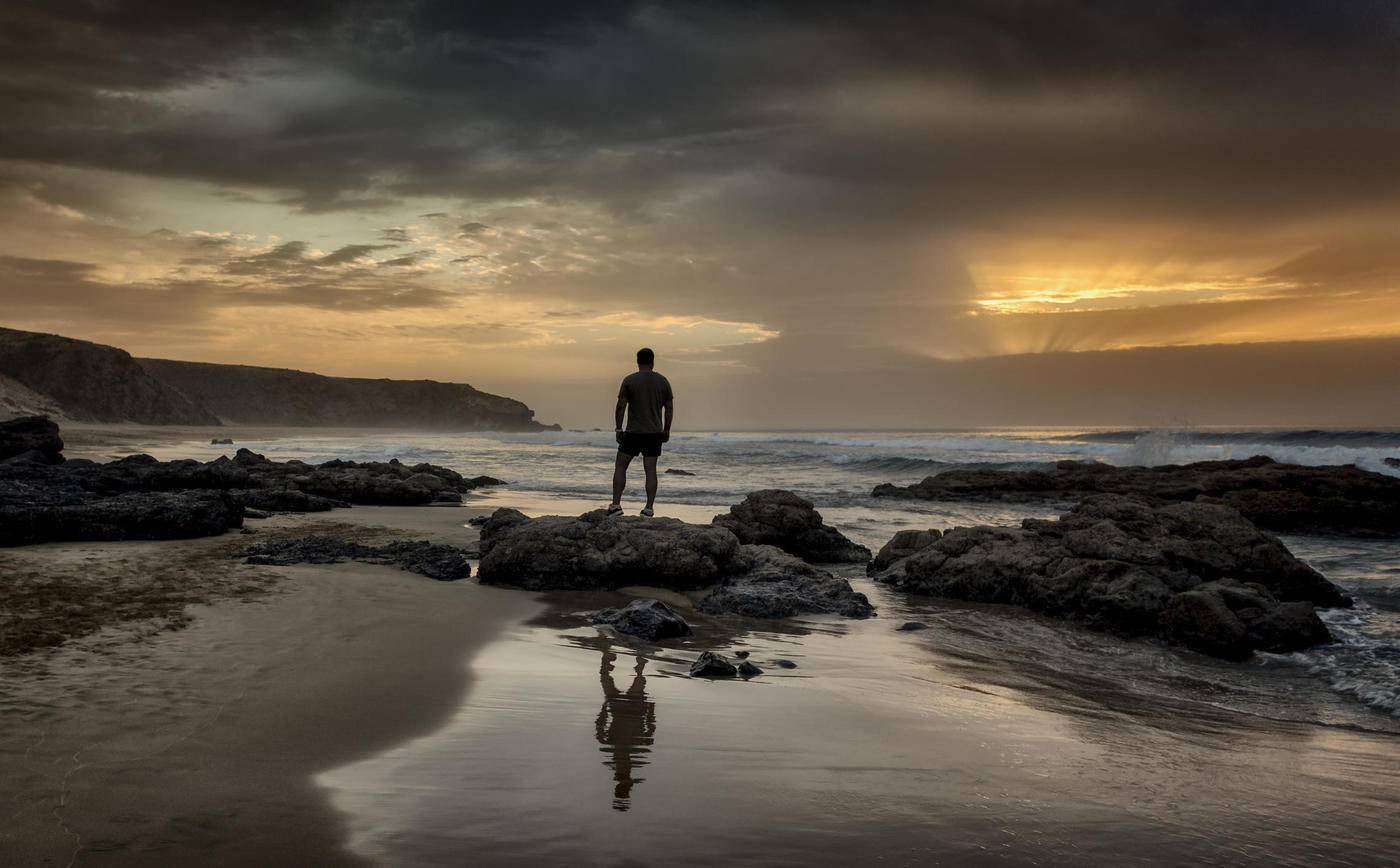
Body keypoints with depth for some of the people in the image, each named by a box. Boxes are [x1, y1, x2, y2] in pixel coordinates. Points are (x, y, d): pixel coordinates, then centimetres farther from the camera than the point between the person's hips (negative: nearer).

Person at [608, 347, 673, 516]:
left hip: (633, 432, -2)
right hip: (655, 433, 3)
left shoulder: (629, 380, -4)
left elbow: (621, 406, -8)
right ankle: (649, 508, 1)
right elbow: (669, 408, 6)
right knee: (650, 470, 4)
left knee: (620, 467, 7)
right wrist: (666, 430, 13)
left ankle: (616, 504, 0)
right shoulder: (663, 381, 4)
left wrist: (619, 429, -2)